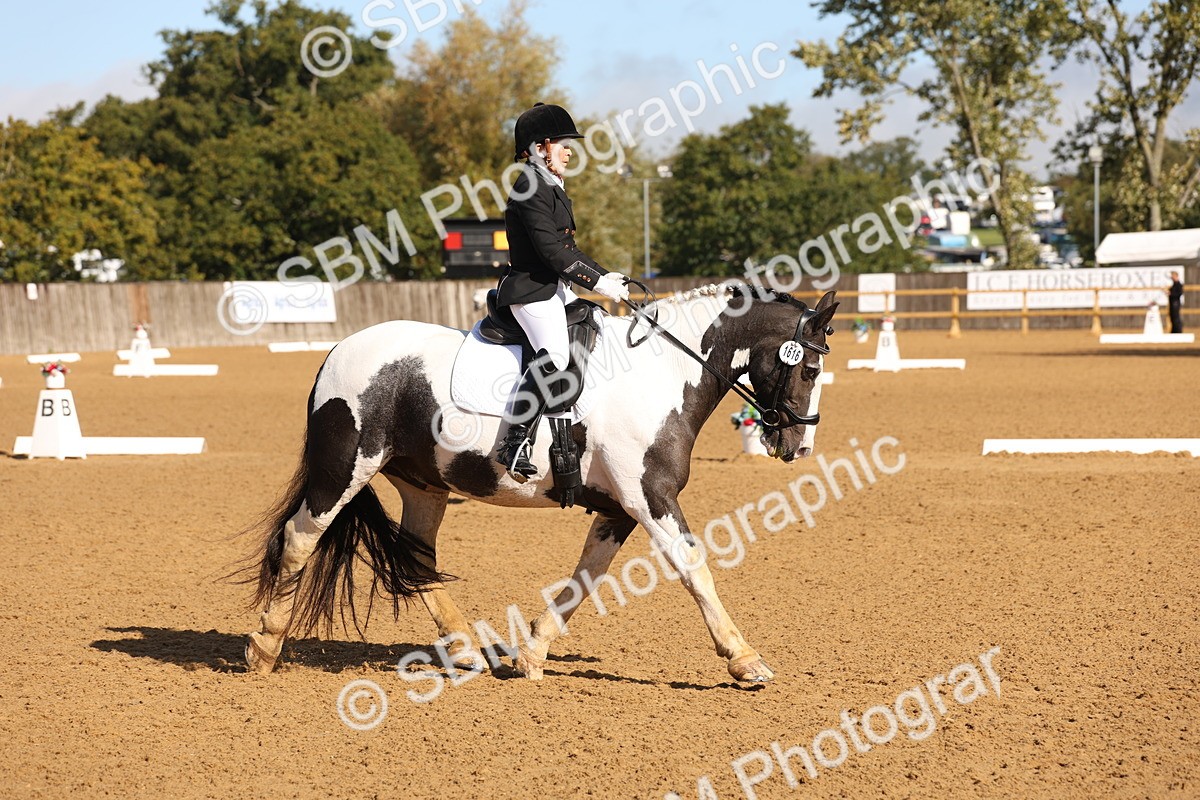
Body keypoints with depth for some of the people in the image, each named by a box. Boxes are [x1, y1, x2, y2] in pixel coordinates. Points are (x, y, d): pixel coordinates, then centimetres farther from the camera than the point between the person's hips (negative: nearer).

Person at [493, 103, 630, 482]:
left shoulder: (552, 188, 19)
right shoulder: (531, 188, -14)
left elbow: (567, 248, 22)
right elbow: (551, 250, -21)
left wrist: (605, 276, 10)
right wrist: (596, 283, -19)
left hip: (556, 288, 11)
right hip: (531, 289, -11)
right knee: (554, 355, -29)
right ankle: (514, 441, -29)